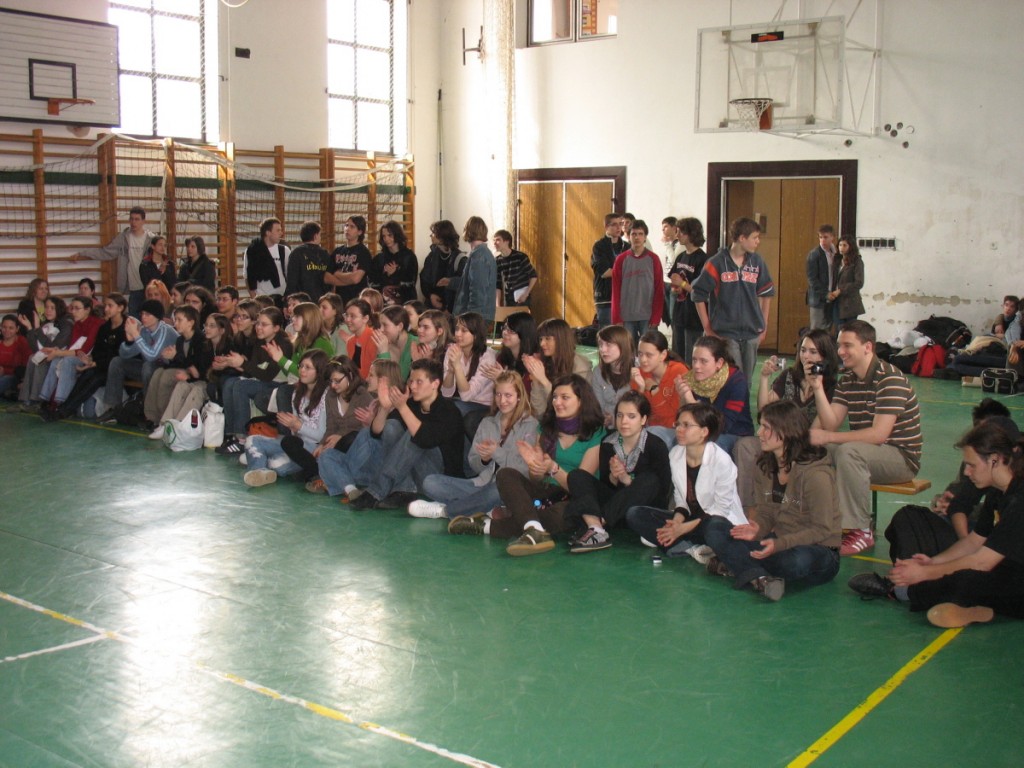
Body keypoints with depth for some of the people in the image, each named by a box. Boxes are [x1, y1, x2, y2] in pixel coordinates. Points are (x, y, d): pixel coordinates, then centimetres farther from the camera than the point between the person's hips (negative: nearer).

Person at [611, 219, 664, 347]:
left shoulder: (653, 259, 3)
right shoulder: (621, 259, 5)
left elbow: (659, 290, 1)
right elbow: (616, 290, 4)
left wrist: (656, 317, -5)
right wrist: (616, 318, -2)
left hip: (647, 317, -1)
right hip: (626, 317, 1)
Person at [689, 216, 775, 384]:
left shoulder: (757, 262, 5)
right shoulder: (717, 263, -7)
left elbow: (766, 293, 15)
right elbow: (698, 295, -3)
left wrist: (764, 326, 12)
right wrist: (707, 329, -4)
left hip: (752, 333, 5)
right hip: (725, 334, -4)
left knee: (746, 381, 11)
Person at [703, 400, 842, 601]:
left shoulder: (816, 474, -20)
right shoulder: (765, 467, 4)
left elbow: (822, 530, -18)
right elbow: (765, 513, 7)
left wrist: (780, 544, -31)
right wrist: (757, 529, -17)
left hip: (819, 550, -7)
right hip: (777, 542, 7)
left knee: (798, 561, -43)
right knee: (715, 527, -9)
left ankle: (738, 565, -16)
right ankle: (759, 577, -31)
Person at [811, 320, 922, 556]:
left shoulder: (890, 379, -18)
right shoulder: (847, 381, 7)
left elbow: (879, 434, -26)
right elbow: (830, 424, -2)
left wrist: (827, 437, -28)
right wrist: (818, 388, -14)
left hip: (901, 456, -7)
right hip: (864, 451, 7)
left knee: (849, 451, -35)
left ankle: (860, 530, -24)